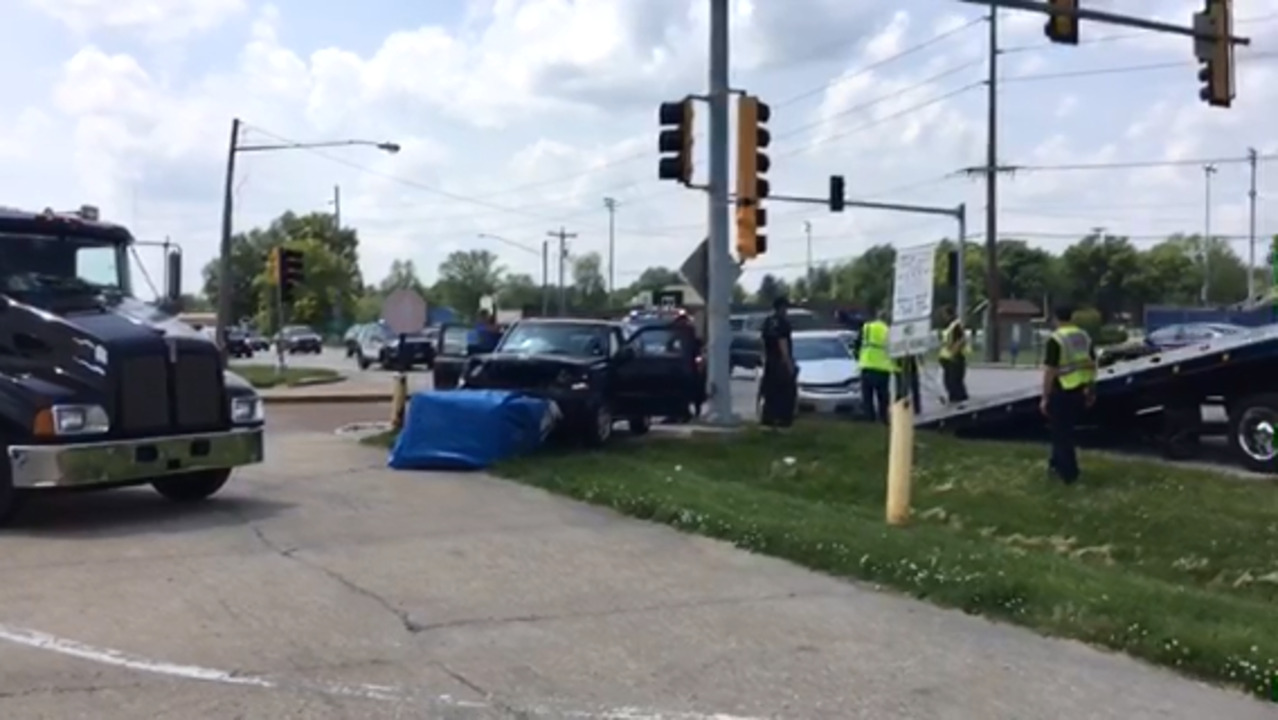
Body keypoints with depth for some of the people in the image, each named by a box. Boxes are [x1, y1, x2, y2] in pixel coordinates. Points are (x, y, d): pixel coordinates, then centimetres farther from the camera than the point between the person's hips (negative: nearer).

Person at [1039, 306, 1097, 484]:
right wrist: (1091, 391, 19)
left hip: (1062, 392, -7)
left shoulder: (1055, 340, -15)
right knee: (1065, 430, 22)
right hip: (1081, 391, 7)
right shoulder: (1084, 337, 8)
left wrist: (1045, 397, -13)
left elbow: (1049, 371, -17)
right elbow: (1093, 365, 12)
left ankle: (1069, 473, 6)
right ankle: (1057, 464, 31)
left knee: (1061, 433, 4)